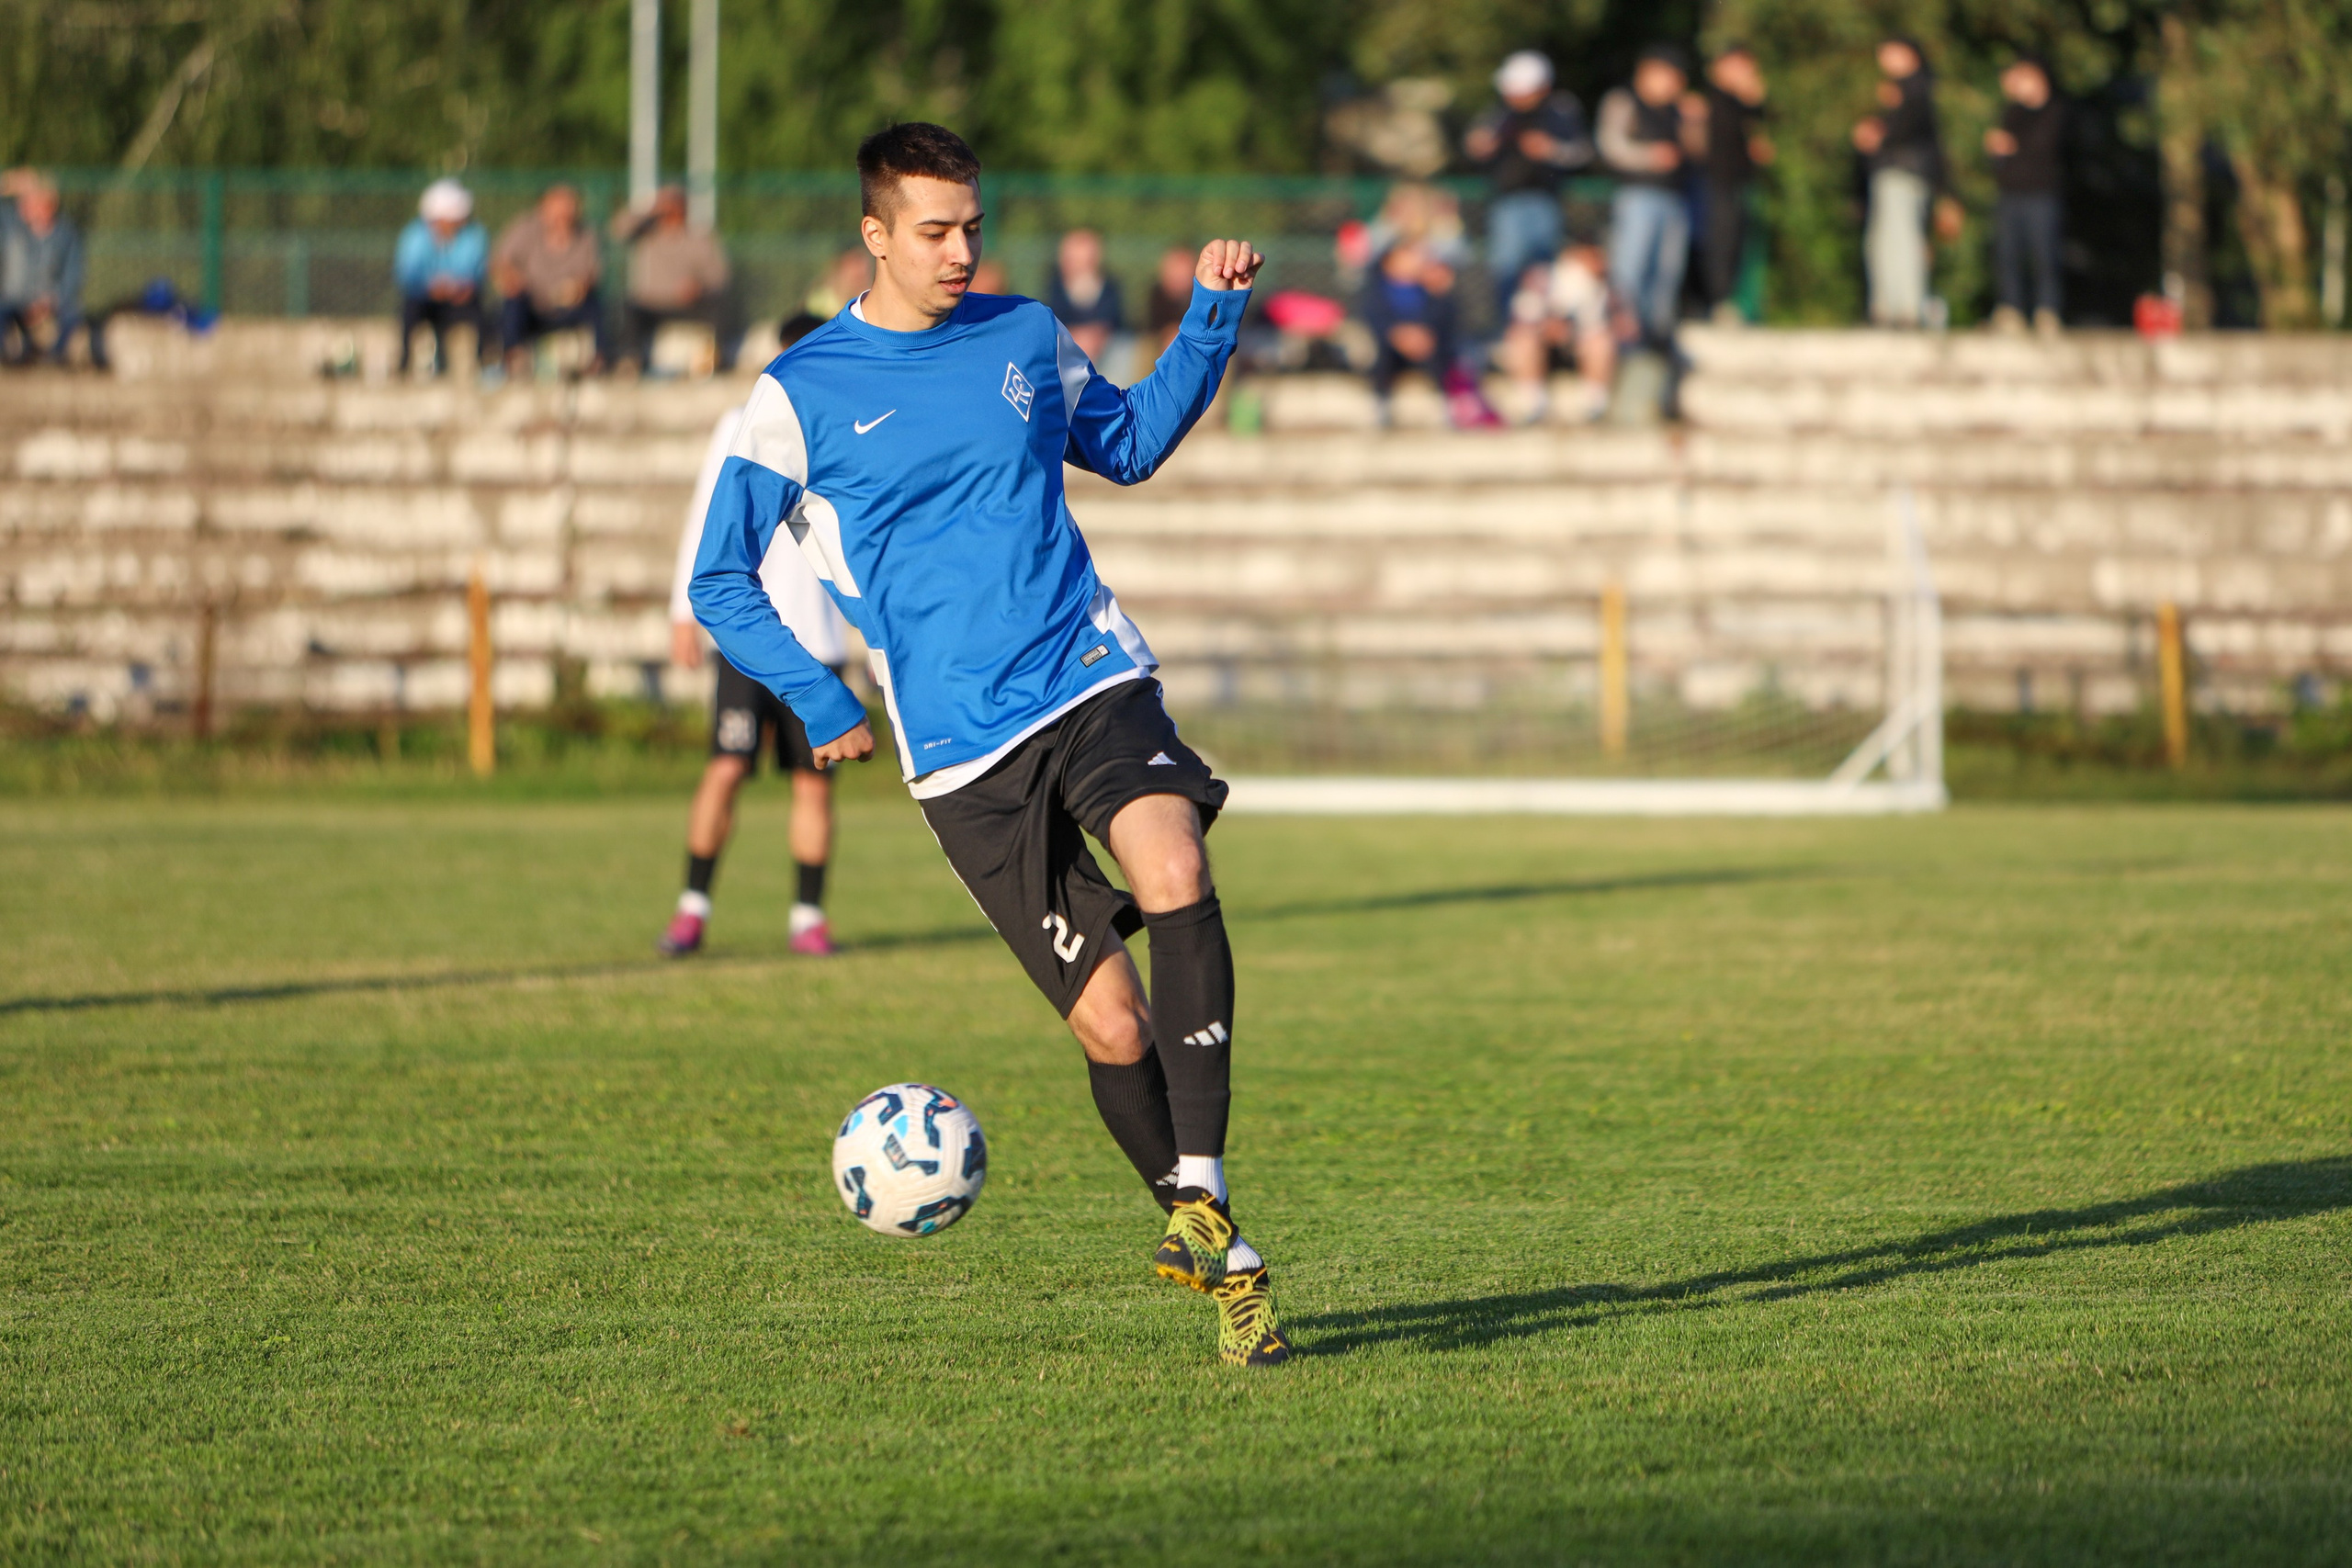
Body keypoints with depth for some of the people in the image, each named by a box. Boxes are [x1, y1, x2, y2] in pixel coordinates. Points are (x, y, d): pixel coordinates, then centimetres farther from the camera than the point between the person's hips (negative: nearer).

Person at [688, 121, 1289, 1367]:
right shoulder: (800, 396, 0)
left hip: (1091, 679, 2)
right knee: (1112, 1023, -8)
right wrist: (819, 702, -4)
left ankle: (1198, 1193, -28)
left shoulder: (1026, 339, 11)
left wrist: (1212, 319, 17)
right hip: (962, 750, -2)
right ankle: (1223, 1262, 12)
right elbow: (719, 582, 6)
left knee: (1174, 876, -30)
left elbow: (1126, 443, 30)